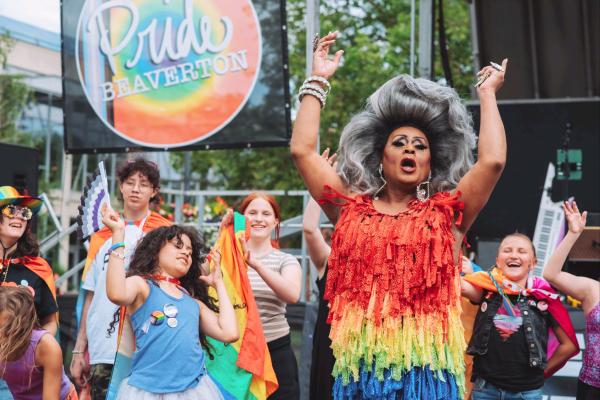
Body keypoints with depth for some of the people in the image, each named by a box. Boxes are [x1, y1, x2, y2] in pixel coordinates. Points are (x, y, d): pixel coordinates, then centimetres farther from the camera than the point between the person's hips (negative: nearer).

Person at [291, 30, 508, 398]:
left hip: (427, 367, -1)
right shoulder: (351, 209, 13)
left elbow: (493, 160, -3)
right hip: (361, 365, 1)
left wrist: (488, 94, 10)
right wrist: (318, 81, 14)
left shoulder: (446, 214, 9)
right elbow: (302, 151, 9)